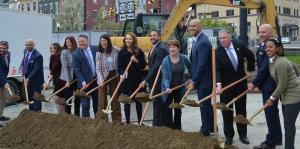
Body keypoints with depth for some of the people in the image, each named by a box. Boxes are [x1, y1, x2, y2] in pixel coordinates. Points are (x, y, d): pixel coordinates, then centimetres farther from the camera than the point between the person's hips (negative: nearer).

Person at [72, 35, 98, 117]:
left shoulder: (95, 49, 1)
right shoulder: (75, 54, -8)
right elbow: (76, 70, -11)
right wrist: (83, 82, -18)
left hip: (96, 79, 4)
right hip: (85, 82, -3)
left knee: (97, 101, 15)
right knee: (85, 103, 0)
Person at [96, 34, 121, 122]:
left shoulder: (115, 50, -7)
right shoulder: (99, 53, -8)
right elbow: (98, 69, -10)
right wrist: (101, 80, -22)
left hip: (114, 75, 1)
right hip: (103, 76, -1)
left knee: (115, 98, 9)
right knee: (102, 99, 1)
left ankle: (116, 120, 18)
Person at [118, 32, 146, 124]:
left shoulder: (139, 51, 1)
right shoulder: (122, 52, 2)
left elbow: (143, 65, 1)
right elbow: (119, 66, -2)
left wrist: (136, 61, -15)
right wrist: (121, 74, -19)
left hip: (137, 79, 0)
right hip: (125, 80, 0)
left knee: (138, 101, 8)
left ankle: (140, 121, 20)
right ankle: (127, 121, 14)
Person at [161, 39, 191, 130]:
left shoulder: (183, 59, -3)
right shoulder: (166, 60, -13)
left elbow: (190, 67, 17)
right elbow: (165, 76, -20)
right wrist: (167, 87, -35)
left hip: (180, 88, 3)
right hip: (169, 89, -3)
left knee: (178, 109, 13)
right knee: (167, 110, -4)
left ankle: (177, 128, 25)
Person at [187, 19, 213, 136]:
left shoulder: (202, 42, -21)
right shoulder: (197, 40, 9)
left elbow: (201, 65, -24)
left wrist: (194, 81, -18)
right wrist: (193, 79, 13)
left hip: (203, 80, -10)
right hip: (201, 79, 10)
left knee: (204, 105, 2)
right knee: (207, 104, 20)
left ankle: (206, 130, 15)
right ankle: (211, 126, 35)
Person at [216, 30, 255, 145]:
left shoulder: (239, 46, -2)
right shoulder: (217, 52, -11)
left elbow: (251, 56, 16)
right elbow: (217, 70, -18)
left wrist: (250, 70, 12)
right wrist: (218, 84, -32)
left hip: (241, 84, 3)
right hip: (225, 86, -2)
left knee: (241, 110, 11)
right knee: (226, 112, 3)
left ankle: (243, 135, 23)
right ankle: (229, 136, 14)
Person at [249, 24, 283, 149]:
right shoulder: (263, 46, 12)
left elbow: (265, 68, -22)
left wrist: (255, 83, -14)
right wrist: (256, 82, 10)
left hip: (270, 85, -10)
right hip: (267, 85, 10)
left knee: (270, 112, -2)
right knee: (273, 112, 19)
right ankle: (277, 138, 32)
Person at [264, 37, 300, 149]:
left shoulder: (280, 63, -24)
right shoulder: (272, 61, 5)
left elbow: (282, 85, -20)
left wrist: (272, 98, -9)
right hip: (286, 95, 10)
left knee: (289, 124, -5)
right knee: (287, 124, 15)